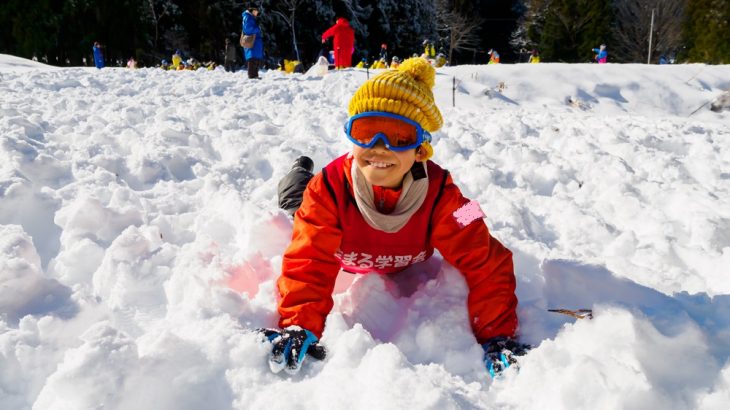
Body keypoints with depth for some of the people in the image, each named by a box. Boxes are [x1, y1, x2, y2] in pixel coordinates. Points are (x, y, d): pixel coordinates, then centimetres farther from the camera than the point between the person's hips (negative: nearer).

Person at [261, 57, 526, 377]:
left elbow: (483, 263, -40)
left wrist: (497, 335, -49)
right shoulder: (330, 187, -42)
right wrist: (300, 327, -60)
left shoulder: (440, 194, -41)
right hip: (343, 266, -1)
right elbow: (309, 262, -45)